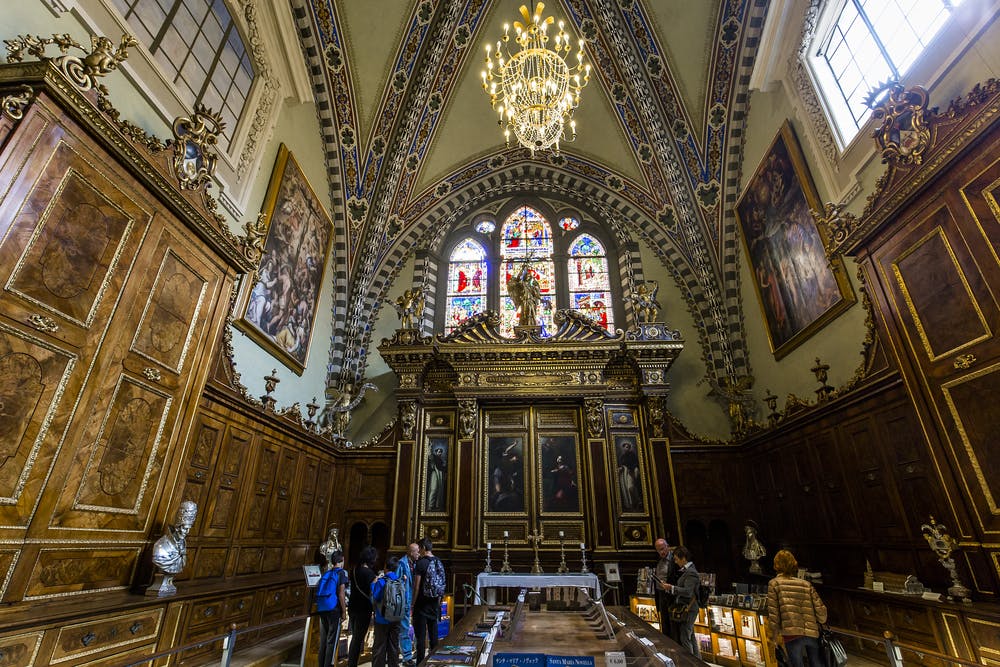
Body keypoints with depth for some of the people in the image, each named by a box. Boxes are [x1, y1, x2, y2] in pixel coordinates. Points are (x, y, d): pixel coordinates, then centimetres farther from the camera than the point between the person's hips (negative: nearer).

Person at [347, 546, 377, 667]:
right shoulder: (369, 572, -19)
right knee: (358, 639, 5)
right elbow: (372, 592, -20)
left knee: (355, 637, 21)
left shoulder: (354, 570, 3)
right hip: (363, 609, -7)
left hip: (352, 607, 7)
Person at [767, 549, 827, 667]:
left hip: (792, 635, -4)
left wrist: (774, 634, 6)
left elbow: (773, 613, -3)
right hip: (812, 633, 4)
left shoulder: (774, 583, 3)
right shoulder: (806, 584, 11)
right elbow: (820, 609, 7)